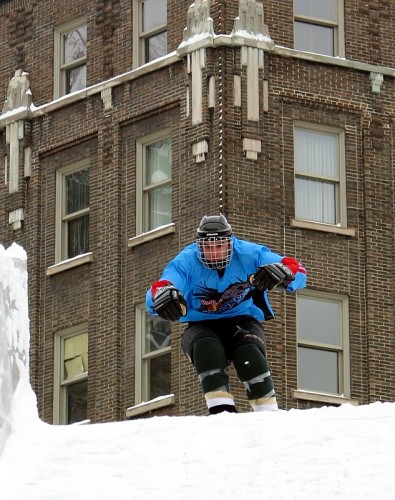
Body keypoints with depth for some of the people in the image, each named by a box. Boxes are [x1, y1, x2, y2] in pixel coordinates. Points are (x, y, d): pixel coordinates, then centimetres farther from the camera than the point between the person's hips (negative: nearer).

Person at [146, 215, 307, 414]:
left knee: (249, 353, -31)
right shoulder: (186, 261, -16)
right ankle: (222, 410, -36)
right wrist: (162, 295, -59)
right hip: (201, 328, 0)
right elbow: (155, 294, -32)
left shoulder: (248, 254, -15)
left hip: (242, 322, 0)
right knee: (206, 347, -34)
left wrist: (280, 273, -45)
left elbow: (297, 271, -20)